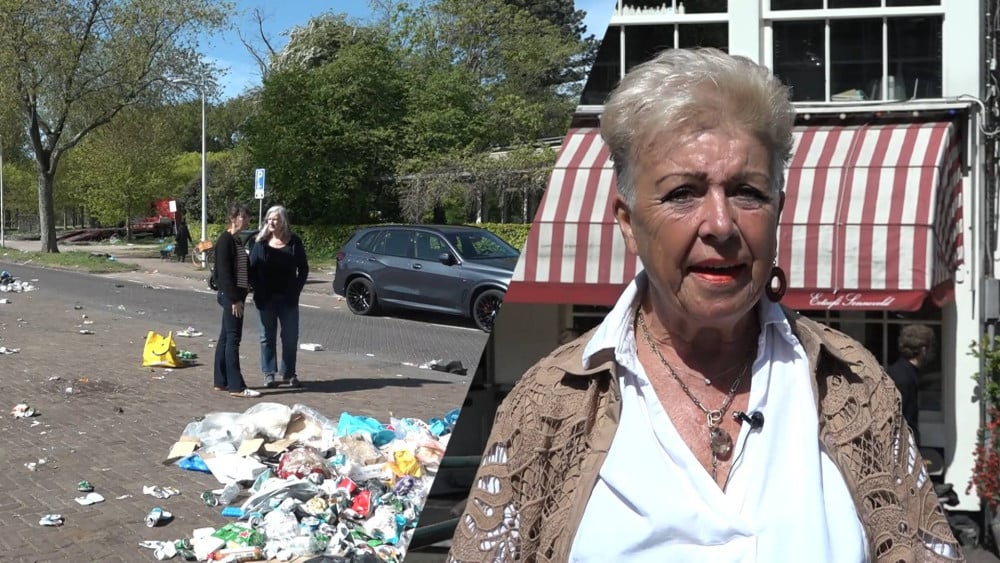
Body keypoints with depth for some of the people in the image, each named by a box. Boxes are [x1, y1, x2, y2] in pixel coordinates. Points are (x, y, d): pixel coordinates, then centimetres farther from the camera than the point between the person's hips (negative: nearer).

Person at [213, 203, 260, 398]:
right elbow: (224, 272, -18)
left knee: (225, 338, 12)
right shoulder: (225, 240, -14)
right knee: (233, 339, -7)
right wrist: (234, 298, -20)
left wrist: (238, 296, 15)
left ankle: (221, 382, 18)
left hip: (235, 294, 10)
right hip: (230, 295, -10)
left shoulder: (236, 240, 15)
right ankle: (236, 386, -5)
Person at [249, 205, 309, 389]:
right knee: (267, 337, 5)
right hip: (265, 298, 0)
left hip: (288, 298, 0)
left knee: (290, 337, 4)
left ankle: (288, 373, 15)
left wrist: (295, 290, -4)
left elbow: (303, 268, 4)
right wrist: (258, 289, -7)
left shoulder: (294, 242, 0)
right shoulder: (261, 243, 1)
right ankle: (269, 374, 12)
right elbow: (252, 268, 2)